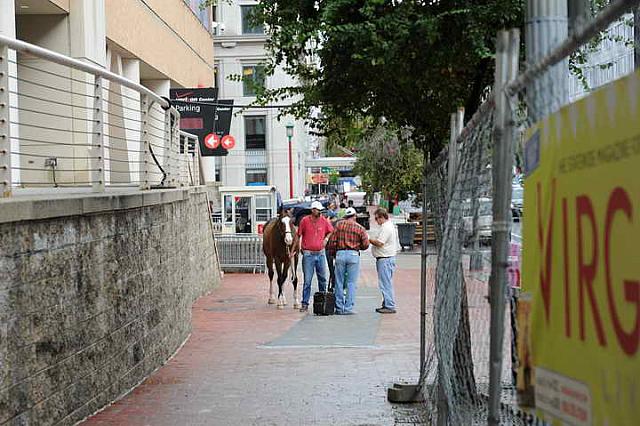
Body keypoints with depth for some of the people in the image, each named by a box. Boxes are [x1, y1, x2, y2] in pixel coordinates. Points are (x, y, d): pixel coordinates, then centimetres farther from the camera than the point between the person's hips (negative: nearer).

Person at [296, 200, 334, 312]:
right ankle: (305, 304, 2)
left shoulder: (324, 220, 1)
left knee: (323, 279, 11)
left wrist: (326, 238, -2)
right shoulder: (305, 220, -6)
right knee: (307, 280, -2)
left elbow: (331, 231, 17)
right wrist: (293, 250, 0)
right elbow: (298, 235, 1)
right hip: (308, 254, -3)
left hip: (320, 253, 3)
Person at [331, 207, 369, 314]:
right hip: (353, 254, -1)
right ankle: (348, 308, -1)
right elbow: (365, 245, 0)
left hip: (340, 254, 1)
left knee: (339, 282, 8)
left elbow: (332, 242, 0)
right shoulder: (360, 228, 2)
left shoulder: (339, 225, 4)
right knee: (351, 283, 2)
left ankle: (339, 308, 10)